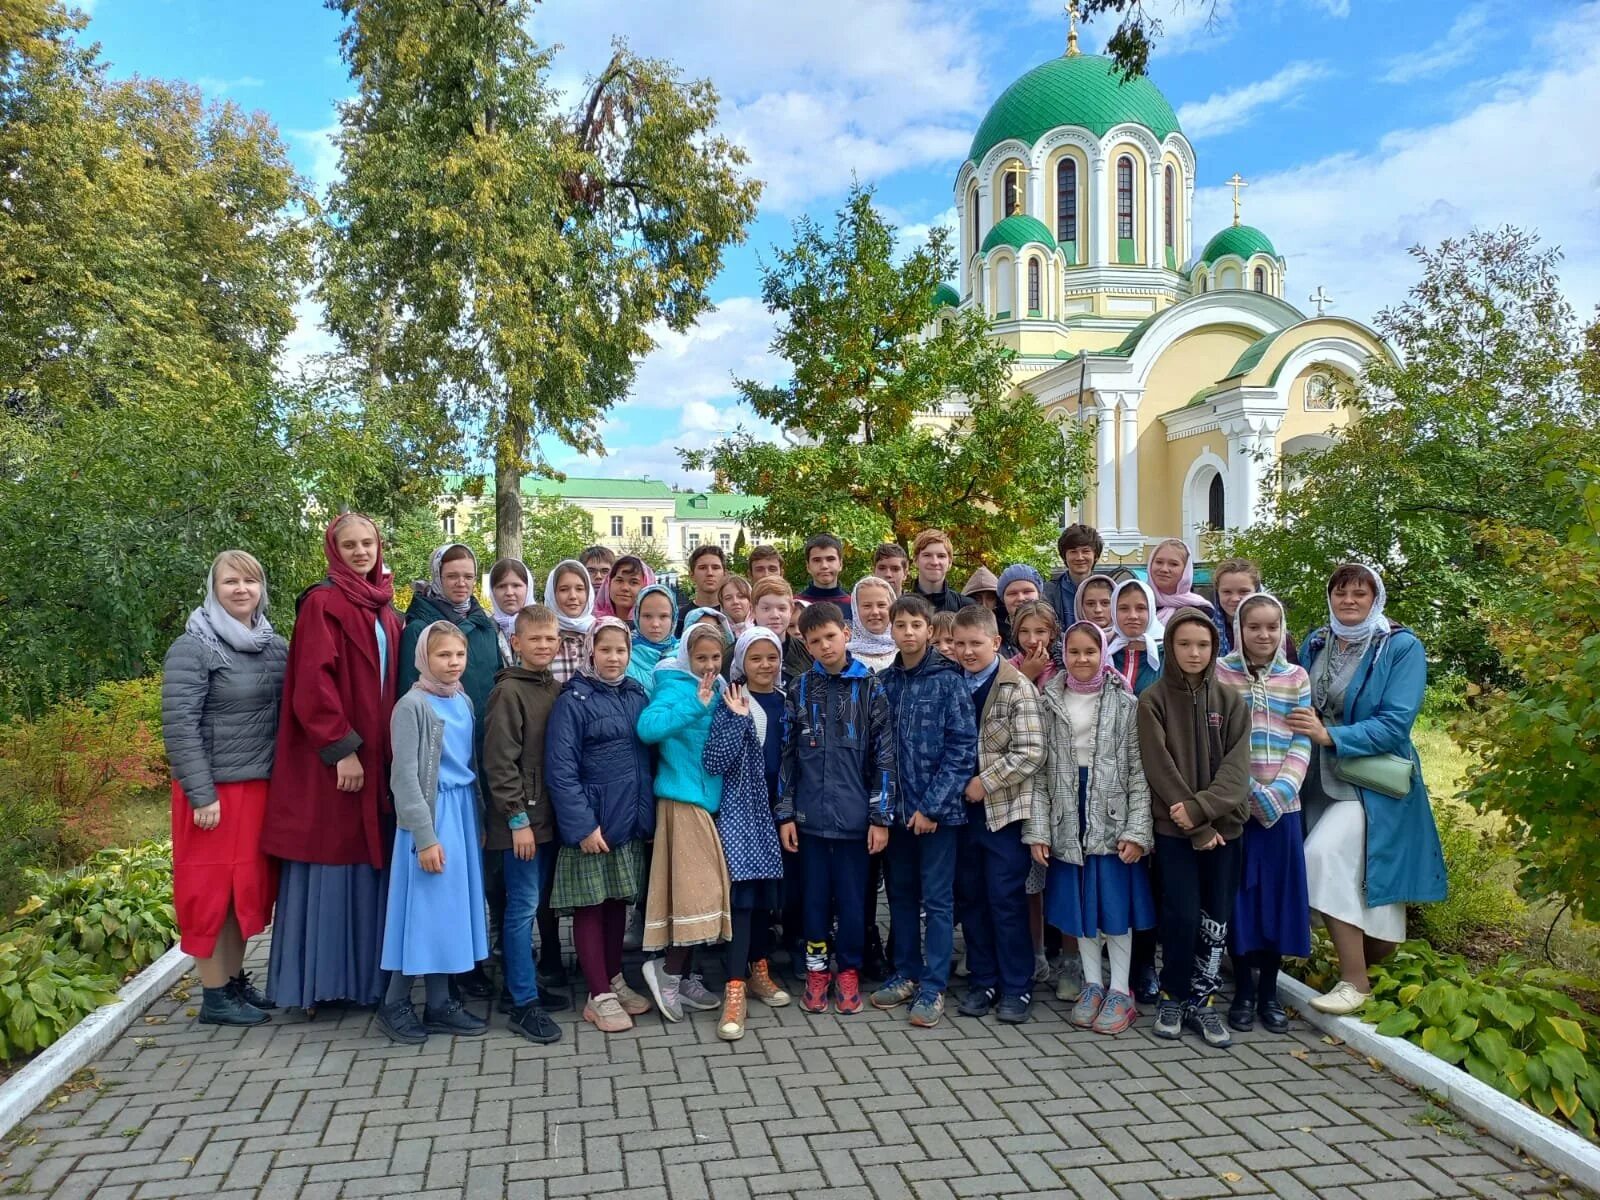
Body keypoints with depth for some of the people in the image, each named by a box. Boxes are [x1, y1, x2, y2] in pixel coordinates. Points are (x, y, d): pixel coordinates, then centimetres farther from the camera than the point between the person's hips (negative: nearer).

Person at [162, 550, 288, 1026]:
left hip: (262, 785, 6)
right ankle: (215, 996, 14)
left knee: (251, 884, 12)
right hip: (216, 788, -6)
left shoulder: (275, 646, 7)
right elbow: (178, 726, -15)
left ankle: (237, 981, 26)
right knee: (213, 888, 3)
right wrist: (201, 795, -17)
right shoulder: (193, 648, -11)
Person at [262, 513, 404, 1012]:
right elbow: (313, 684, -16)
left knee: (366, 867, 10)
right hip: (330, 759, -7)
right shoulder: (322, 603, -7)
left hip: (375, 757, 7)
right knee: (327, 865, -1)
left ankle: (361, 975, 19)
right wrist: (342, 749, -19)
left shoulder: (384, 611, 14)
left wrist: (390, 754, 10)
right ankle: (314, 981, 10)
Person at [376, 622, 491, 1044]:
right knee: (424, 909, -1)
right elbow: (405, 776, -14)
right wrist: (425, 836, -16)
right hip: (431, 816, -7)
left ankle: (439, 1004, 20)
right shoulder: (412, 705, -11)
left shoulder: (464, 702, 9)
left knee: (452, 906, 10)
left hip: (463, 812, 7)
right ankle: (394, 1004, 15)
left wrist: (478, 821, 11)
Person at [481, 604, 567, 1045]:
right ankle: (523, 1004, 6)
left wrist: (562, 811, 10)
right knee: (523, 906, -2)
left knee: (538, 905, 14)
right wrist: (518, 819, -16)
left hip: (548, 817, 7)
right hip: (520, 820, -7)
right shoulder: (508, 692, -10)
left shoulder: (557, 689, 10)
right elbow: (499, 762, -14)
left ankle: (523, 986, 27)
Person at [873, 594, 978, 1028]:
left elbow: (963, 747, -12)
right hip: (897, 808, 5)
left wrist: (932, 805, -14)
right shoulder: (886, 681, 6)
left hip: (937, 809, -5)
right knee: (901, 893, 15)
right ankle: (906, 973, 29)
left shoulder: (947, 680, -8)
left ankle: (933, 988, 13)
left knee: (937, 899, 3)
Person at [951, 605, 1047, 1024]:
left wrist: (984, 782, -16)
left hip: (1005, 811, -5)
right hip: (964, 810, 5)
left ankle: (1016, 987, 13)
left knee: (1006, 901, 0)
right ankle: (982, 981, 23)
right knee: (972, 899, 11)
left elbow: (1031, 753, -16)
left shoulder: (1017, 689, -9)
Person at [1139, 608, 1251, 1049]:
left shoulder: (1230, 700, 5)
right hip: (1175, 827, -3)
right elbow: (1159, 768, -8)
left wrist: (1201, 808, -17)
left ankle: (1202, 1000, 20)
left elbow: (1236, 766, -3)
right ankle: (1172, 996, 16)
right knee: (1182, 915, -4)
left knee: (1217, 916, 6)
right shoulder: (1153, 700, -3)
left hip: (1223, 824, 3)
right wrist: (1197, 828, -12)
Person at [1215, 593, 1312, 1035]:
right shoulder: (1219, 673, -1)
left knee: (1277, 894, 7)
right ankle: (1243, 991, 16)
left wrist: (1280, 790, -12)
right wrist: (1248, 790, -13)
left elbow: (1301, 743, 3)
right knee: (1237, 895, 3)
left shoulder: (1297, 678, 6)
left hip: (1281, 805, 2)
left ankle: (1269, 992, 20)